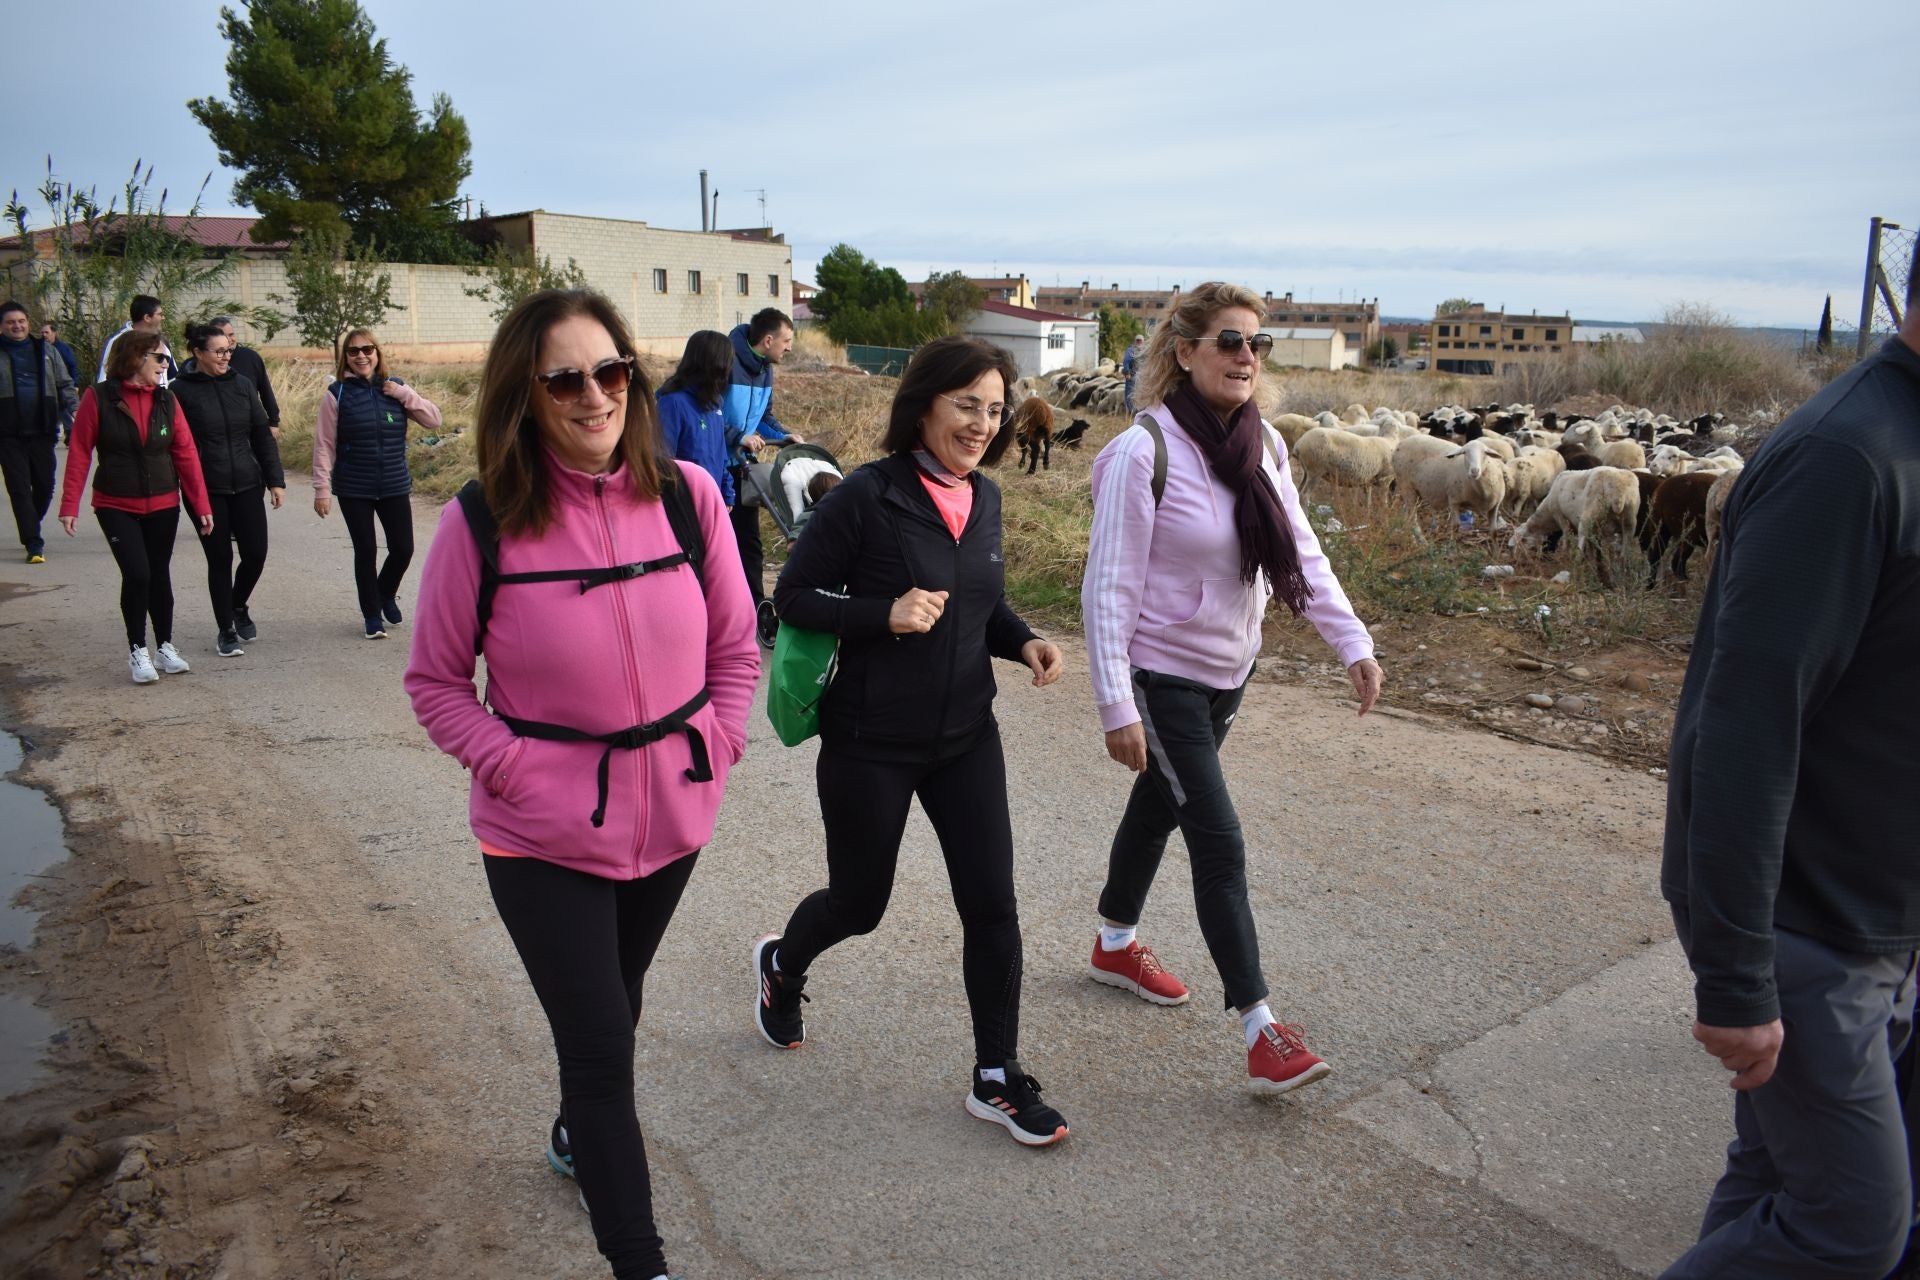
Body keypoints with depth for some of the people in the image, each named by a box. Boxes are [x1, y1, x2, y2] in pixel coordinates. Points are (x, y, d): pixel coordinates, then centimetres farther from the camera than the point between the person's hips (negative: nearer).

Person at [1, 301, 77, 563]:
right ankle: (34, 543, -1)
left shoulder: (45, 350, 10)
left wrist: (72, 414, -1)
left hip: (41, 431, 2)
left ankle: (30, 532, 31)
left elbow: (64, 385, 12)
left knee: (45, 485, 8)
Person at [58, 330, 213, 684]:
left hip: (163, 505, 3)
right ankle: (137, 650, 5)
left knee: (160, 574, 10)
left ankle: (165, 646, 23)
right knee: (136, 573, -11)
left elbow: (186, 454, 1)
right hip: (117, 506, -3)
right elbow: (79, 454, -7)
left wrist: (201, 505, -2)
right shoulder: (98, 397, -7)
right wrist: (70, 505, -10)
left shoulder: (167, 400, 2)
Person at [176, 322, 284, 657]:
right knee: (220, 560, 3)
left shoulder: (241, 384, 5)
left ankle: (238, 606, 31)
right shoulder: (182, 390, -6)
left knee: (256, 553, 2)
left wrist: (275, 479, 3)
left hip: (247, 485, 3)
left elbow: (262, 435, 7)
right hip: (206, 490, -3)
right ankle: (225, 630, 17)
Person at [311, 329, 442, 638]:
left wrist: (404, 394, -13)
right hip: (354, 490, -2)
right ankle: (372, 614, 19)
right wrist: (322, 489, -8)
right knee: (365, 551, 3)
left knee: (403, 548, 2)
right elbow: (324, 445, -4)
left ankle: (386, 595, 31)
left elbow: (433, 420, 0)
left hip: (395, 486, 2)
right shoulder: (337, 393, -4)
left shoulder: (394, 388, 4)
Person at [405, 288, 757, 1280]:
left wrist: (715, 744, -6)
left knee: (612, 1006, 26)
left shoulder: (687, 494, -8)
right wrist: (516, 769, -14)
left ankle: (577, 1135, 56)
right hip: (543, 837, -4)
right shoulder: (481, 526, -16)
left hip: (671, 818, 4)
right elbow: (435, 682, -4)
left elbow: (735, 644, 3)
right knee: (601, 1041, 0)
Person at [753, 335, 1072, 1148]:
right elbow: (794, 597, -12)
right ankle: (781, 965, 48)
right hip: (870, 744, -5)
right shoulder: (867, 496, -16)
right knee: (859, 903, 13)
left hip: (965, 738, 5)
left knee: (991, 904, 2)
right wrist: (885, 615, -26)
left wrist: (1024, 642, -3)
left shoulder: (984, 500, 4)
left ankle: (998, 1078, 19)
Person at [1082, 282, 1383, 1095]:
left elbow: (1301, 555, 5)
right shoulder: (1145, 451, -21)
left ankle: (1116, 944, 43)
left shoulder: (1264, 445, 0)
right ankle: (1261, 1030, 2)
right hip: (1162, 675, -7)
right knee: (1220, 844, -7)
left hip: (1229, 670, 7)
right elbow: (1109, 588, -20)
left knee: (1159, 807, 22)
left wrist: (1351, 640, -5)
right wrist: (1116, 706, -23)